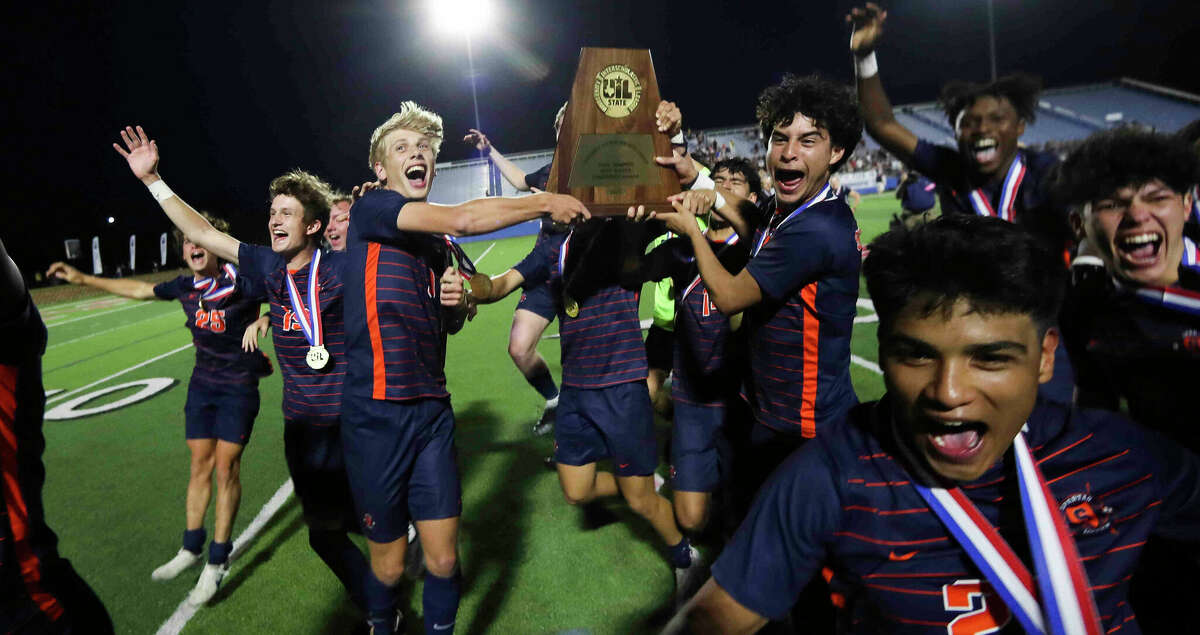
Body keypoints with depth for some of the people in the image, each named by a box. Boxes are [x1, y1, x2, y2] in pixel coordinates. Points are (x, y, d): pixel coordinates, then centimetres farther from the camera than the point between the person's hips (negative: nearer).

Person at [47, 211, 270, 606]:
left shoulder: (243, 283, -19)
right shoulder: (185, 287, -2)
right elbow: (139, 290, 16)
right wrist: (83, 279, 22)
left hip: (239, 386, -5)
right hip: (202, 383, 5)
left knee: (226, 468, -2)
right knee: (200, 465, 13)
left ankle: (217, 561, 12)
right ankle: (191, 547, 29)